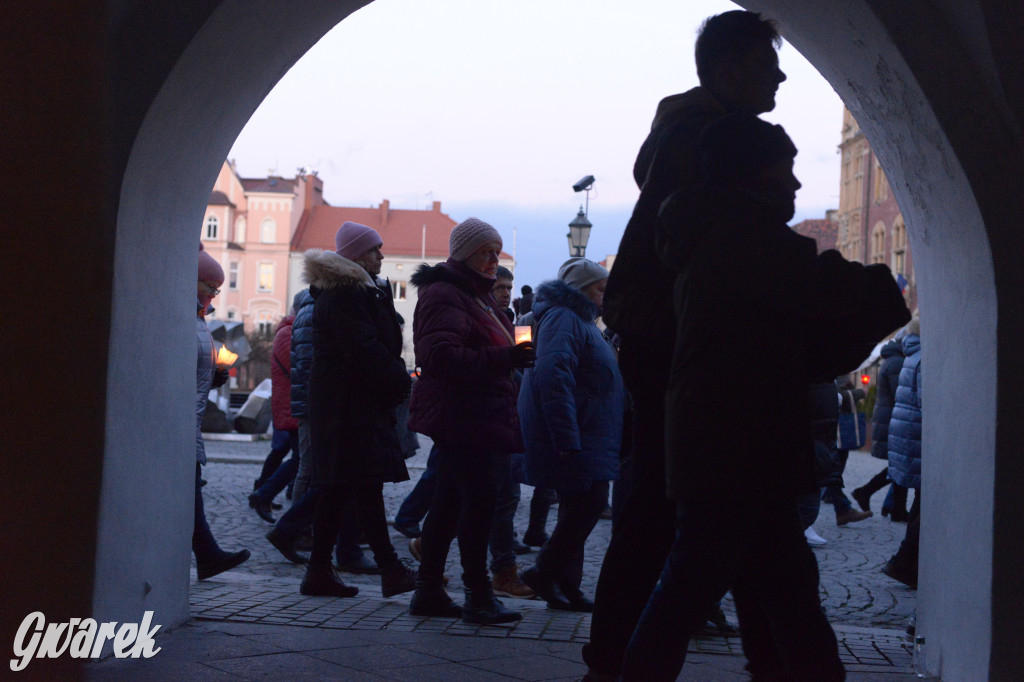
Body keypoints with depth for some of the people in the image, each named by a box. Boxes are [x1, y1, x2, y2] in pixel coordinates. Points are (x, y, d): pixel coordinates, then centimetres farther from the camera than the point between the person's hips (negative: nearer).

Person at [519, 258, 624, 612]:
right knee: (589, 502, -11)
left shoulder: (578, 320, 21)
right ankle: (545, 572, -2)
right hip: (574, 438, -11)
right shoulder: (563, 319, -14)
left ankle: (566, 586, 16)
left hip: (586, 436, 11)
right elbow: (553, 376, -26)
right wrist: (566, 438, -29)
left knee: (578, 508, 11)